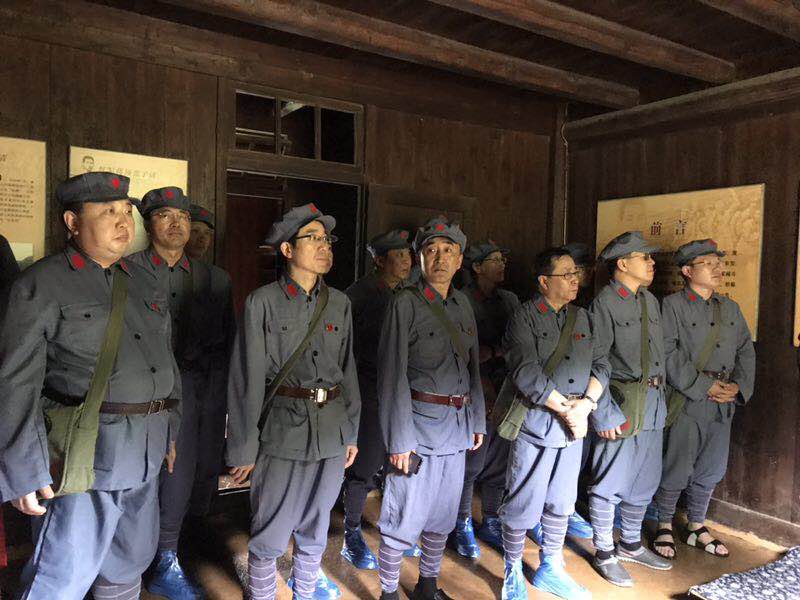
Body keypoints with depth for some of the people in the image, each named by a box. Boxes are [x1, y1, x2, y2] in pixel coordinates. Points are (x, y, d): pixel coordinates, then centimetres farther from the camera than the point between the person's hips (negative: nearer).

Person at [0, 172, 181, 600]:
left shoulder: (141, 282, 11)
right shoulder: (42, 284, -8)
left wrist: (170, 429, 16)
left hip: (145, 454, 7)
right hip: (84, 457, -6)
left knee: (129, 564, 20)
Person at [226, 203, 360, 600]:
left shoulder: (339, 303, 6)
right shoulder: (263, 302, -6)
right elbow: (247, 379, -6)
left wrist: (351, 433, 11)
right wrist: (243, 448, -6)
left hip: (332, 433, 4)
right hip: (283, 430, -4)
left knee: (315, 530, 17)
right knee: (270, 535, 7)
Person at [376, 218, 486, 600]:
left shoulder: (462, 305, 8)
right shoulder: (405, 303, -10)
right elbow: (393, 375, -13)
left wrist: (477, 420, 14)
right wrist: (400, 438, -15)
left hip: (457, 425, 6)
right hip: (419, 423, -6)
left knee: (443, 514, 18)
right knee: (404, 518, 4)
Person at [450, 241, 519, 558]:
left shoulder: (510, 300, 11)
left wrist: (490, 350, -4)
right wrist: (483, 384, -11)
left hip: (506, 392, 5)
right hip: (475, 395, -5)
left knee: (500, 461, 12)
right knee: (471, 463, 2)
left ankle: (491, 522, 28)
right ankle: (463, 525, 20)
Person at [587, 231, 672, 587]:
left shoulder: (650, 301, 12)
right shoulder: (604, 303, -13)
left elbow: (659, 354, 16)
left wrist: (661, 396, 13)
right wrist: (605, 414, -18)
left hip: (654, 402, 8)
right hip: (623, 403, -8)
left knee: (645, 481, 18)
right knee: (610, 483, 3)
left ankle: (631, 545, 35)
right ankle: (605, 554, 19)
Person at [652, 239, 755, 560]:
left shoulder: (731, 308, 14)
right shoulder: (672, 305, -6)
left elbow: (746, 350, 12)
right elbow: (668, 354, -15)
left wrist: (739, 385, -4)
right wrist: (704, 386, -17)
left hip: (723, 405, 6)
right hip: (686, 402, -6)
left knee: (710, 470, 15)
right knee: (677, 469, 1)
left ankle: (696, 527, 32)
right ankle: (664, 526, 20)